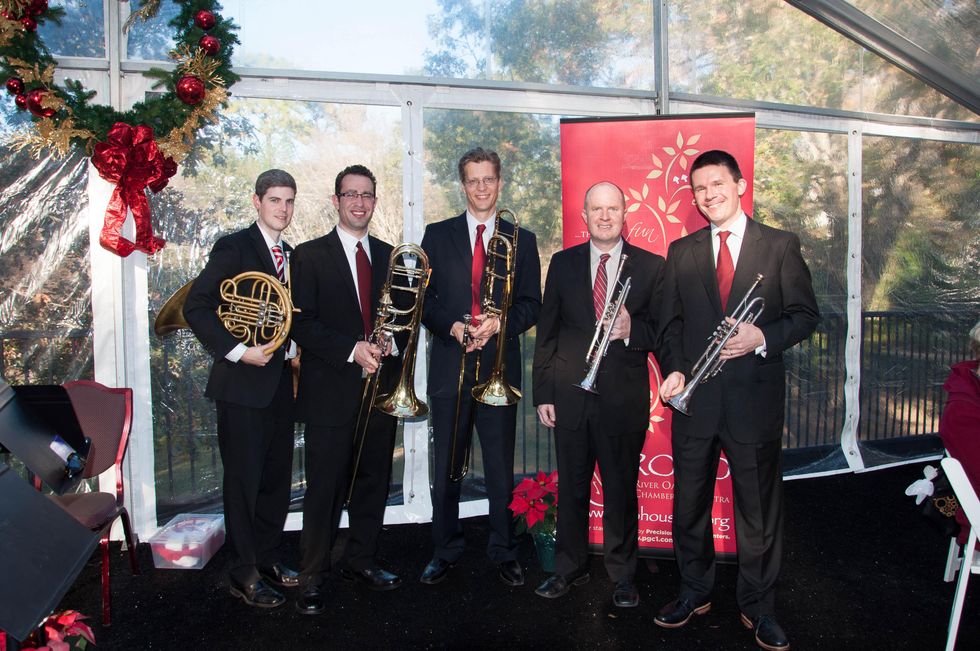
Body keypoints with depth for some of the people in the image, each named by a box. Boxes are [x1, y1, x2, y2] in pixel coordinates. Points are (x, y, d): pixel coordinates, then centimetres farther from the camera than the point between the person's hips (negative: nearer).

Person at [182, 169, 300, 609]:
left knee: (277, 476, 14)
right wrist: (239, 352, -20)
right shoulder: (234, 247, -9)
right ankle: (244, 575, 17)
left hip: (279, 381, 7)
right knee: (244, 479, 3)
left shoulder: (289, 254, 13)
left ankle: (268, 558, 30)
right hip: (243, 381, -7)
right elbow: (196, 307, -14)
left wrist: (293, 345, 3)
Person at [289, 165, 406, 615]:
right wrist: (351, 350, -19)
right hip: (331, 392, -4)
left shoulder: (390, 256, 12)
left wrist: (392, 341, -7)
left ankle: (361, 561, 31)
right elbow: (301, 324, -8)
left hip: (381, 389, 5)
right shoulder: (310, 255, -1)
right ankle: (313, 578, 17)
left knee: (373, 481, 13)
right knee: (324, 489, 2)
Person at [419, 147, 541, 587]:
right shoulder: (437, 235, 8)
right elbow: (423, 298, 5)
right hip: (449, 365, 1)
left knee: (501, 466, 6)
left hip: (499, 366, 0)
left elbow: (531, 304, 5)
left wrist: (499, 322, -14)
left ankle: (503, 552, 23)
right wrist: (452, 327, -12)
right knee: (445, 467, 9)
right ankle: (445, 551, 25)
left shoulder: (521, 240, 8)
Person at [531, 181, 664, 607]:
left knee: (621, 491, 9)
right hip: (570, 395, 2)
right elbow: (547, 331, 7)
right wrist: (543, 392, 4)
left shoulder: (651, 266, 2)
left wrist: (631, 331, -21)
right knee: (571, 488, 12)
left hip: (624, 398, -1)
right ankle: (570, 568, 31)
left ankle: (622, 575, 28)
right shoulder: (563, 263, 7)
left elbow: (663, 330, 1)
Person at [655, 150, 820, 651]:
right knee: (689, 504, 13)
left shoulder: (780, 245, 3)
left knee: (759, 507, 9)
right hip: (695, 397, 2)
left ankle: (757, 606, 29)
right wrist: (673, 369, -6)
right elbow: (670, 322, 9)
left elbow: (806, 315, 1)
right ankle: (695, 592, 33)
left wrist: (763, 337, -17)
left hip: (756, 397, -2)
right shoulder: (681, 251, 9)